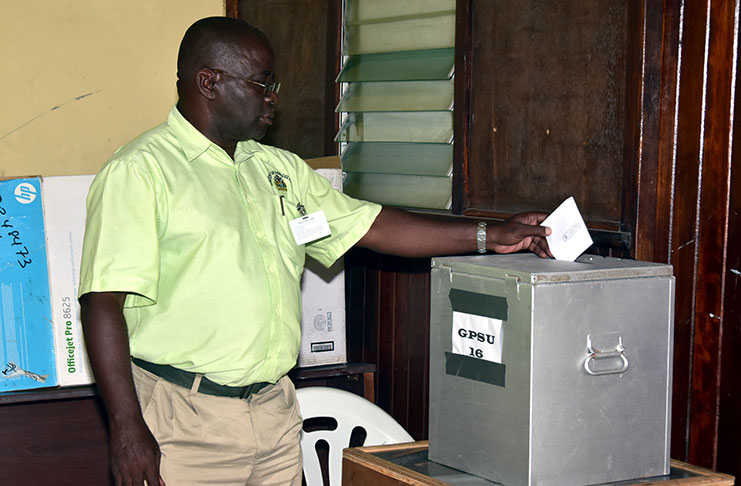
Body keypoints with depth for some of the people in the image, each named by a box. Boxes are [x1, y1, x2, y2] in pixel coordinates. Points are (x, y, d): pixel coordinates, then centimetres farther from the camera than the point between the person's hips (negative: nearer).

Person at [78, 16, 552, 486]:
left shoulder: (279, 168, 15)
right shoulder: (140, 171, -8)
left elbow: (369, 226, 18)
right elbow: (104, 304, -14)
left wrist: (489, 235, 13)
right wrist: (127, 428, -19)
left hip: (276, 410, 7)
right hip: (187, 421, -6)